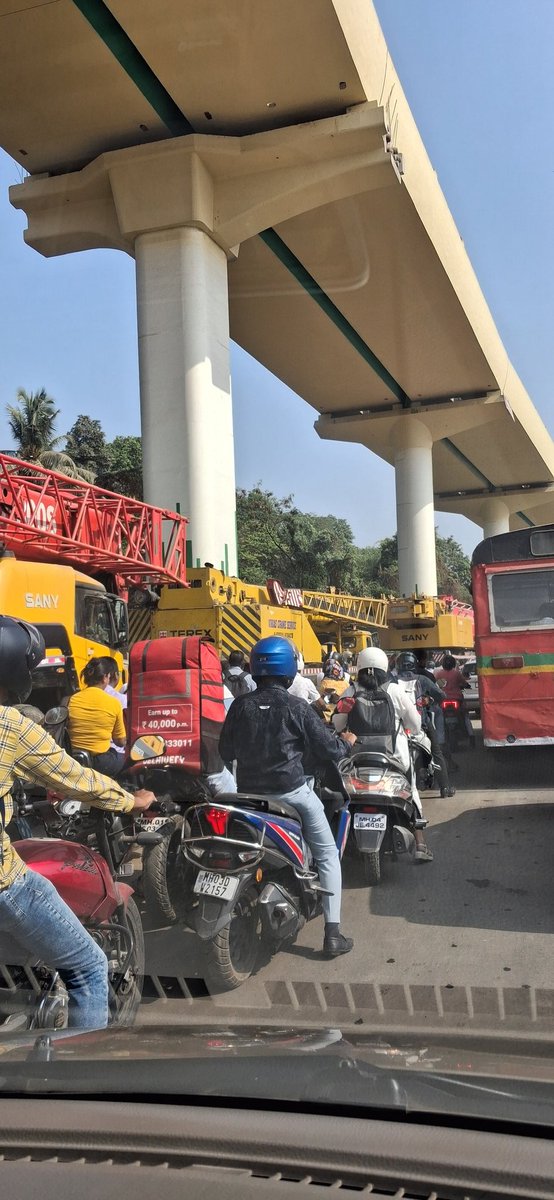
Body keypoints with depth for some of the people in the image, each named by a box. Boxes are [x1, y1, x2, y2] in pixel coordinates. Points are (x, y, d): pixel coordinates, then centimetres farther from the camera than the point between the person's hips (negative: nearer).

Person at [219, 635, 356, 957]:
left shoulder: (241, 706, -2)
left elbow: (226, 752, 8)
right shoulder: (296, 707, -12)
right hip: (291, 791, -3)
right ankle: (333, 933, 3)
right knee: (328, 856, 9)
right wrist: (347, 742, 12)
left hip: (250, 792, 4)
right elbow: (329, 749, -9)